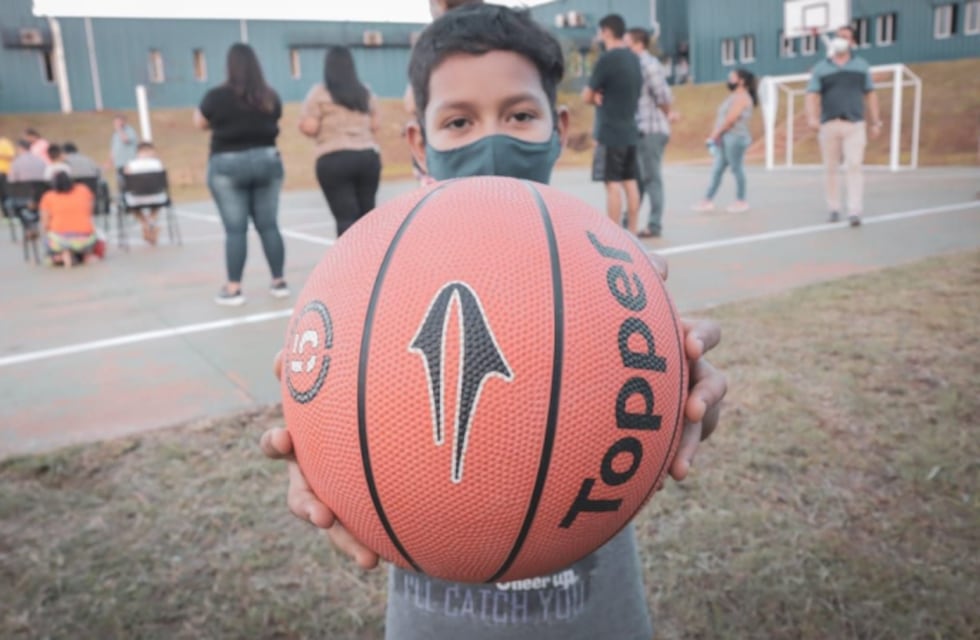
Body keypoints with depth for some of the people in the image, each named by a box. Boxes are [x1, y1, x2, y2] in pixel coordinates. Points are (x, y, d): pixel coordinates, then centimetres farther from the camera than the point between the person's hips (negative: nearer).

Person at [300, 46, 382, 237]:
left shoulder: (319, 93, -2)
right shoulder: (366, 93, 12)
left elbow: (309, 128, -8)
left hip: (335, 160, -4)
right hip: (368, 156, 4)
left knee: (346, 217, -6)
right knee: (366, 215, 10)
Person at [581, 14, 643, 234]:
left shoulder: (606, 59, -13)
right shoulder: (634, 59, 12)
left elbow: (586, 97, -8)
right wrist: (603, 97, 2)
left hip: (610, 132, -8)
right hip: (630, 130, 8)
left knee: (613, 183, -6)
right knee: (630, 181, 9)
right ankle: (632, 230, 14)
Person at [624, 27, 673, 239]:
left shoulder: (649, 65, -12)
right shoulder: (639, 64, 17)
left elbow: (665, 98, -16)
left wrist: (665, 117, -1)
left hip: (651, 131, -9)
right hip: (640, 130, 9)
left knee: (652, 179, -4)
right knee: (637, 178, 12)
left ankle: (654, 225, 2)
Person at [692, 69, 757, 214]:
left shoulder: (741, 97, -7)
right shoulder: (733, 96, 23)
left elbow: (731, 118, -16)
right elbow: (721, 118, 19)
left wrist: (717, 134, -10)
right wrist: (714, 135, 8)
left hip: (735, 137, -10)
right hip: (725, 138, 10)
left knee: (736, 168, -5)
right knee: (717, 170, 6)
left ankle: (741, 201, 2)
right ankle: (708, 200, 6)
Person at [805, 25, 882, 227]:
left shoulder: (861, 65, 13)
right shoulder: (820, 68, 9)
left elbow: (870, 94, 14)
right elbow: (812, 95, -3)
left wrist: (876, 122, 7)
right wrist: (812, 117, -21)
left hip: (854, 124, 0)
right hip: (829, 125, 1)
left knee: (854, 167, -11)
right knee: (830, 169, 5)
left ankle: (854, 212, -15)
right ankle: (834, 209, 16)